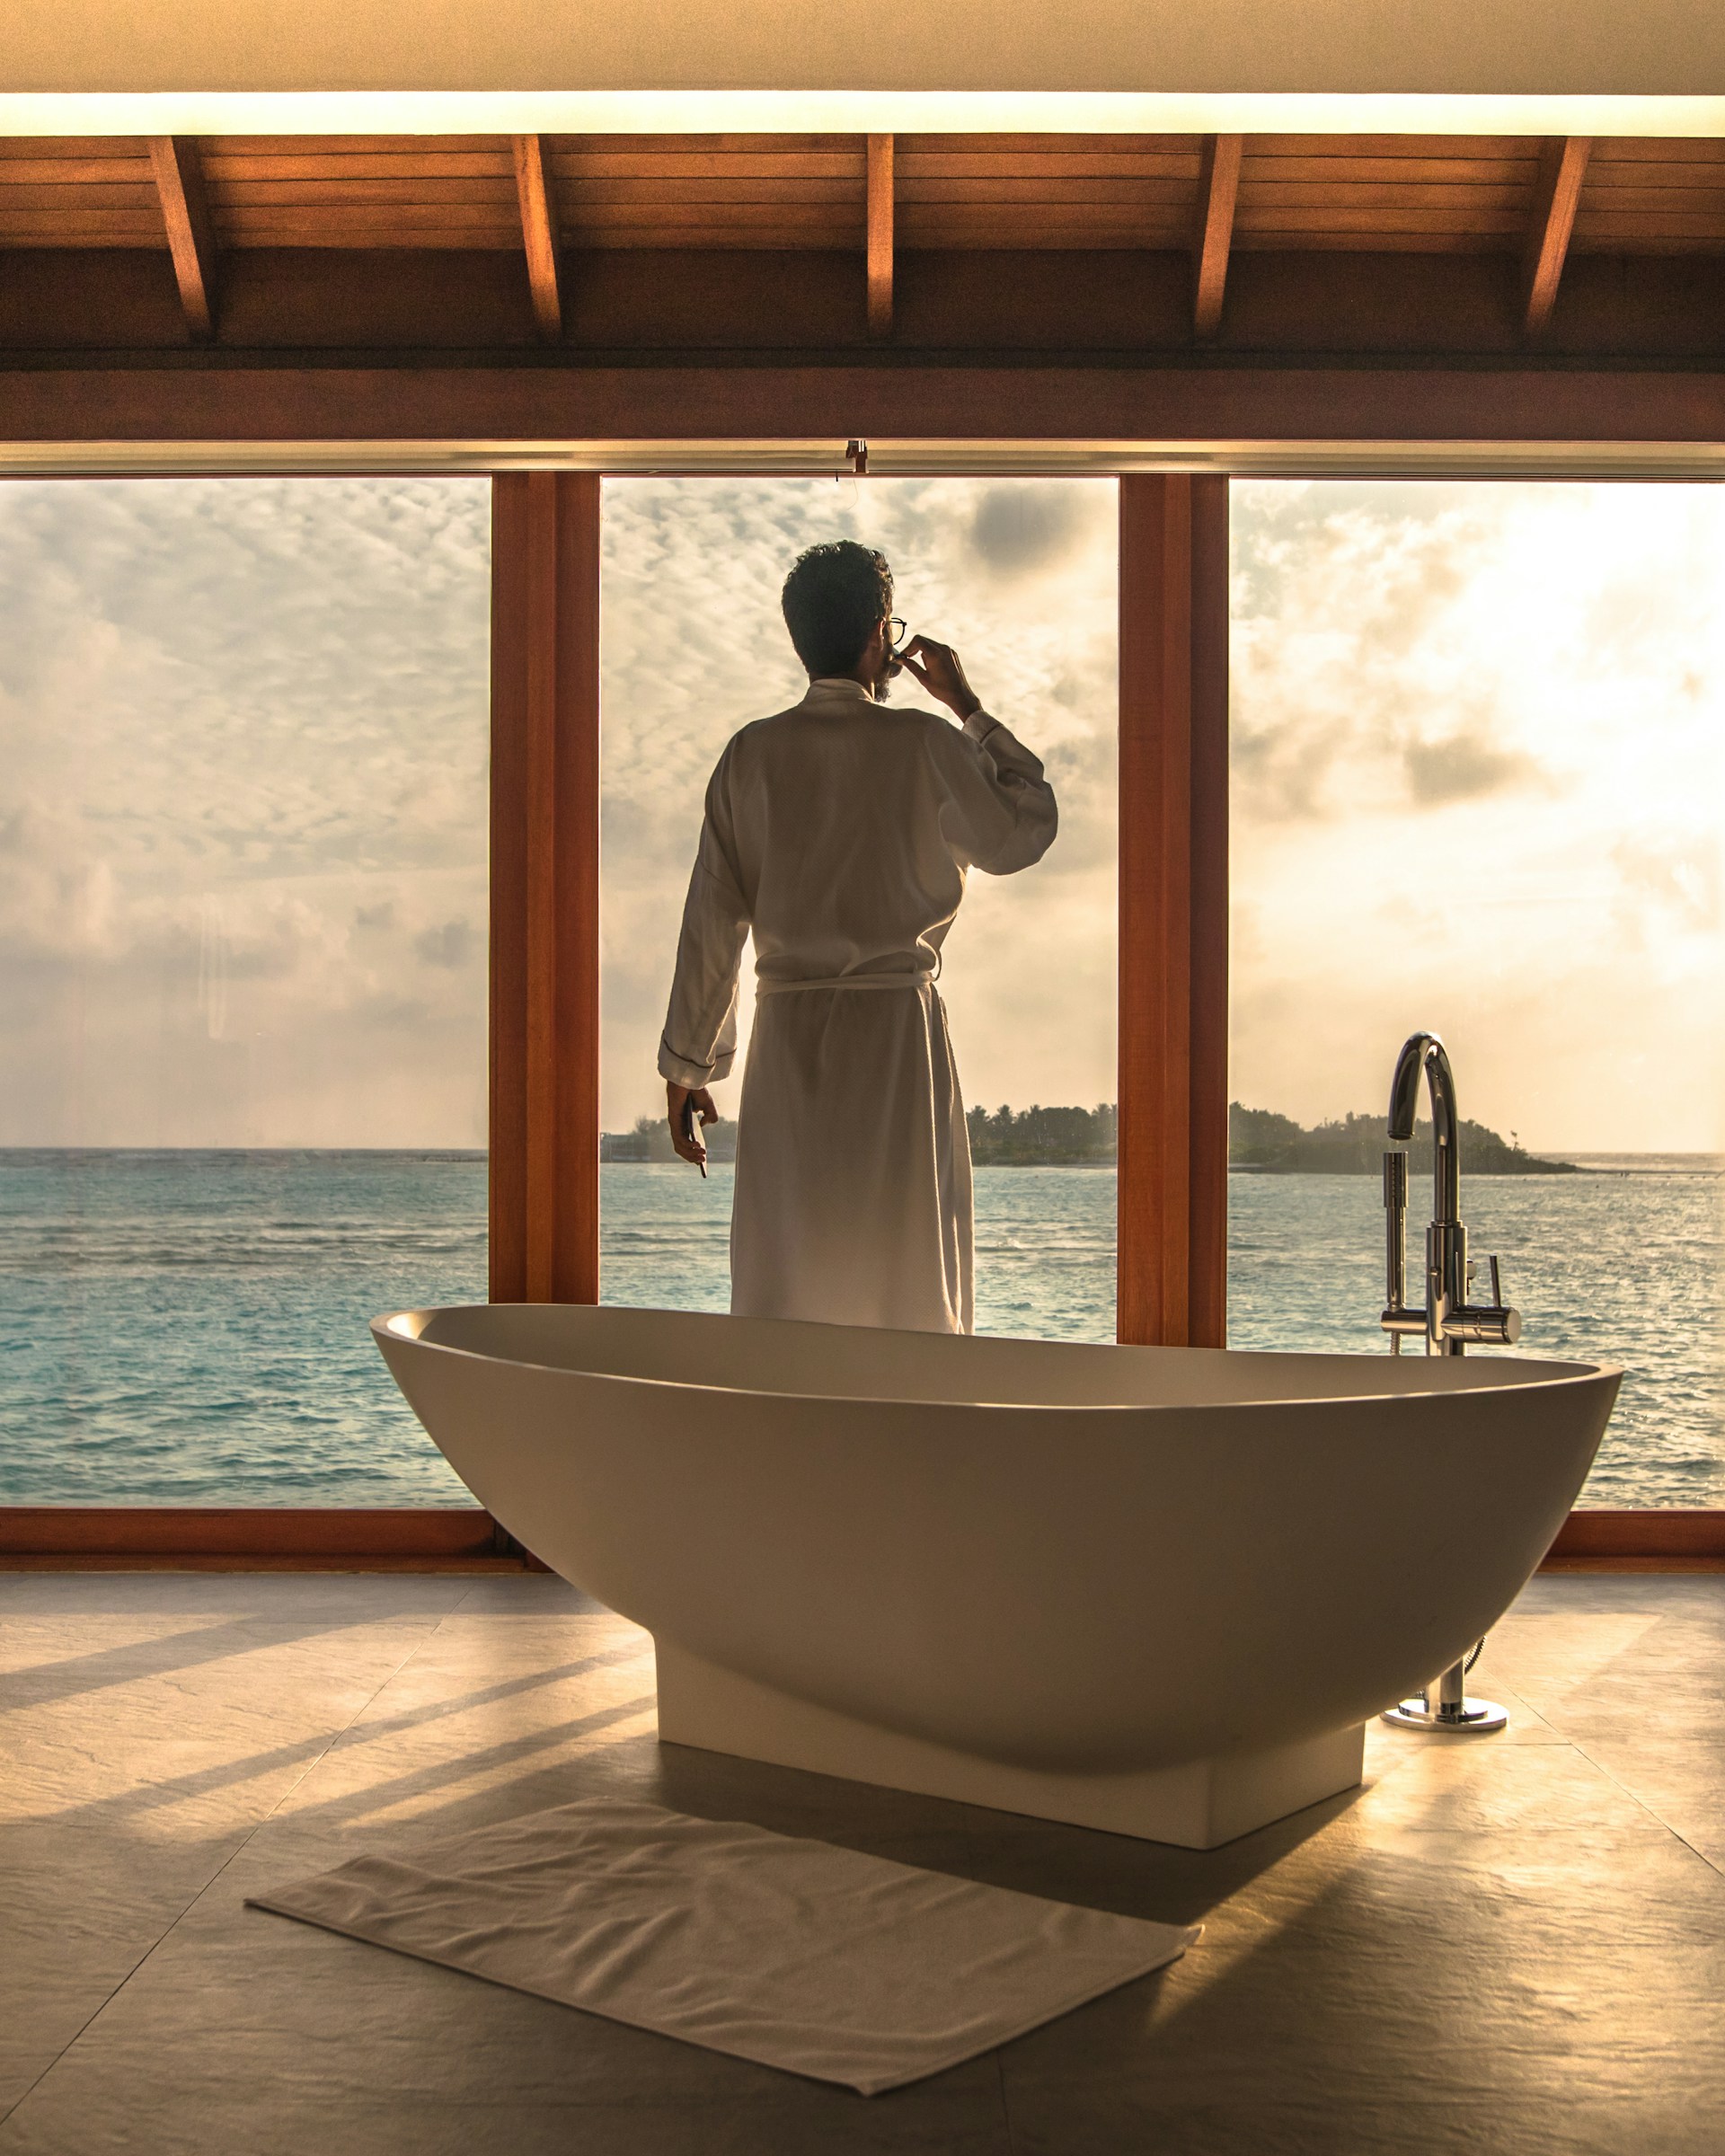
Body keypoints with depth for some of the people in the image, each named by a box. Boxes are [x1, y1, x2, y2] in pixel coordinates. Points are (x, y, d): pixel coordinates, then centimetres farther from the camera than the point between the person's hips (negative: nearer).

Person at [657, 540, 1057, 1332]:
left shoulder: (751, 753, 2)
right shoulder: (924, 745, -6)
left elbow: (711, 921, 3)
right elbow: (1022, 835, 9)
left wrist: (686, 1065, 10)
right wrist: (969, 707, 14)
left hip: (787, 1037, 3)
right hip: (898, 1029, -3)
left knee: (782, 1282, 9)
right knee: (906, 1287, 4)